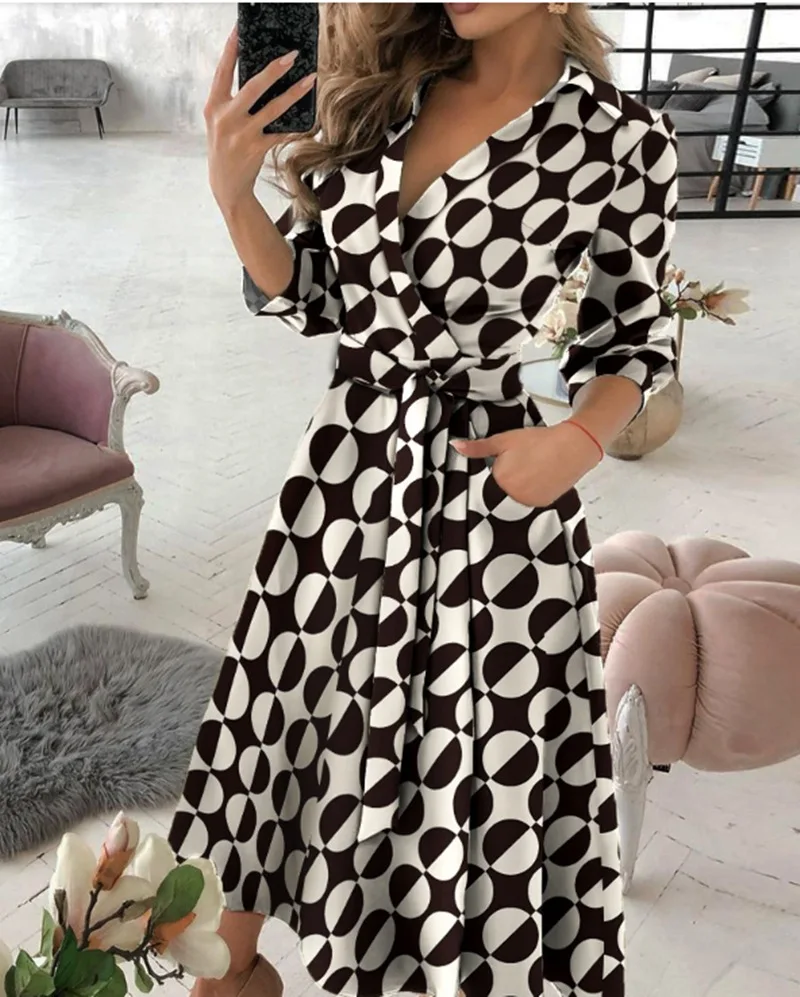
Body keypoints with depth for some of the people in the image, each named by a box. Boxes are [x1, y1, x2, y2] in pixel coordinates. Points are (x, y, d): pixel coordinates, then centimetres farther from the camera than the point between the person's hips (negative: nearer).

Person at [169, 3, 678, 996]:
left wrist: (582, 439, -15)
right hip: (345, 466, 5)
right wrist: (232, 190, -9)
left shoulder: (623, 140, -7)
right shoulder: (379, 90, 4)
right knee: (281, 728, 16)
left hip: (486, 490, -4)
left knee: (485, 781, 6)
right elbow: (308, 296, 7)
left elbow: (635, 336, 4)